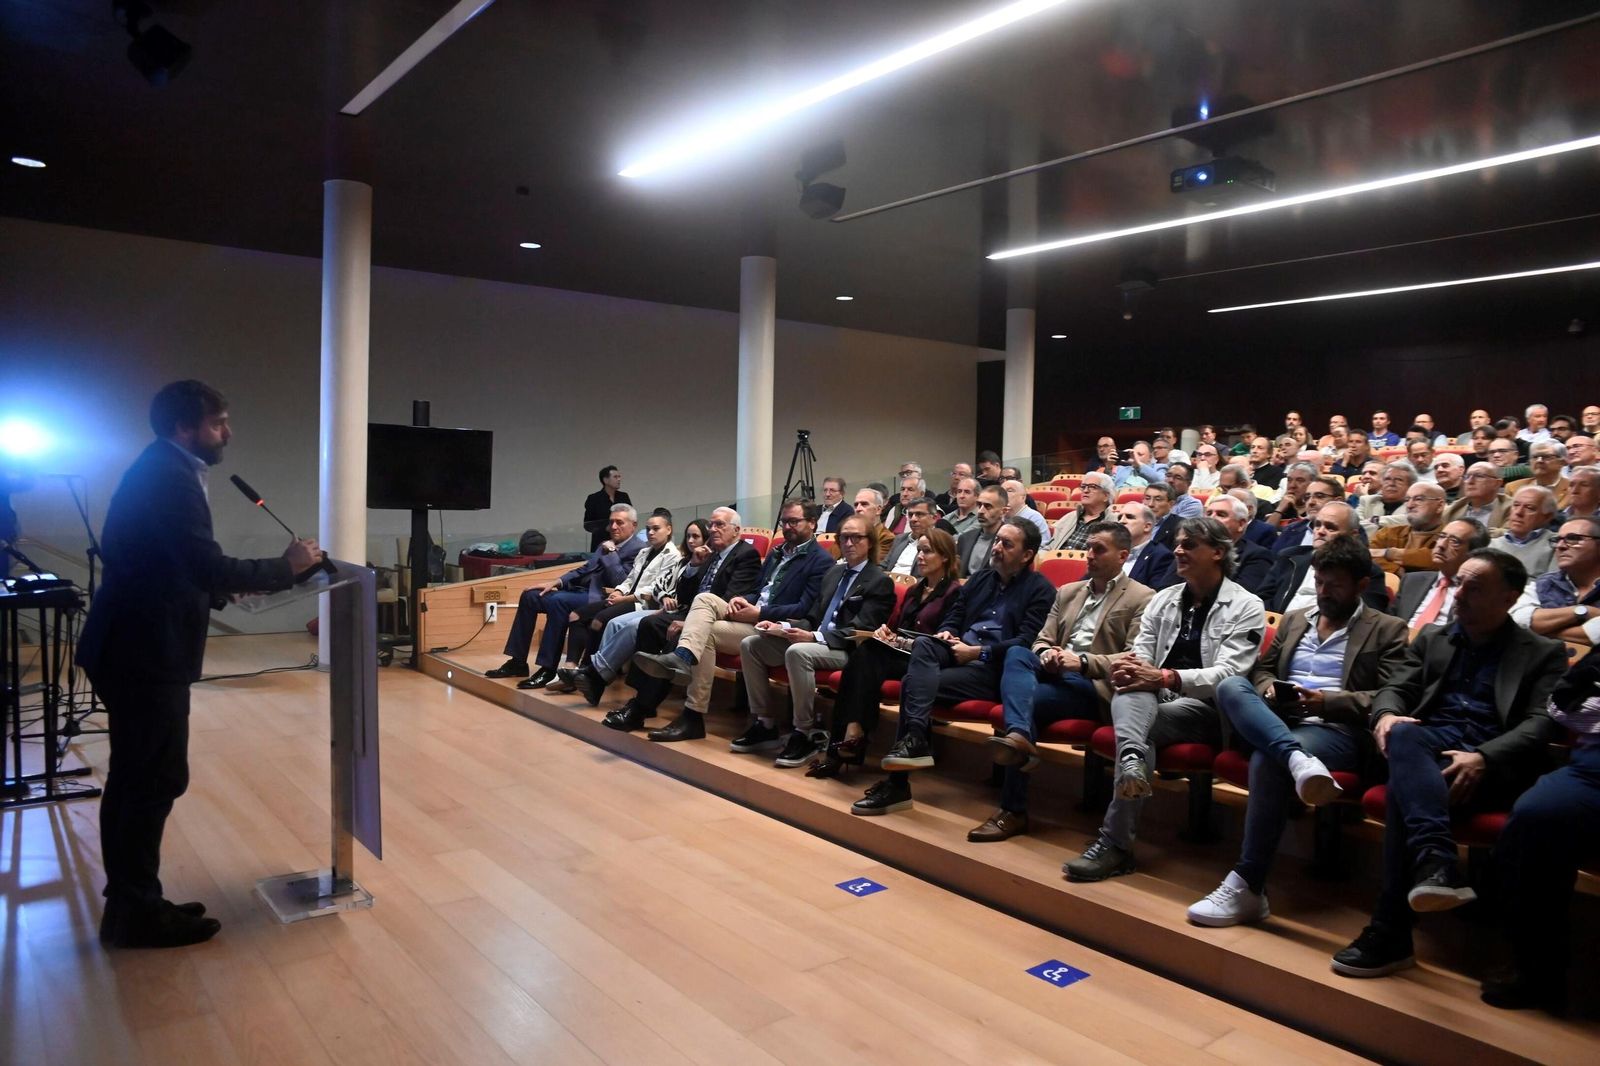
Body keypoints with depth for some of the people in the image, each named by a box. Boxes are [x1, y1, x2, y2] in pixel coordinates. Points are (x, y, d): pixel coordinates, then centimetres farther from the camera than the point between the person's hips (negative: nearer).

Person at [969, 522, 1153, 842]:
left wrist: (1083, 661, -18)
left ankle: (1013, 811, -29)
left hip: (1096, 686, -5)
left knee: (1029, 697, -30)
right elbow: (1042, 640, 20)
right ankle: (1018, 735, -49)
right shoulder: (1067, 592, 24)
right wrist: (1046, 655, -5)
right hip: (1055, 673, 5)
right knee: (1017, 653, -28)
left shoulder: (1141, 598, 4)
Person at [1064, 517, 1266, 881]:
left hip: (1206, 708, -4)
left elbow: (1228, 674, -12)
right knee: (1130, 688, -29)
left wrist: (1167, 677, -27)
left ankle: (1115, 842, -29)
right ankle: (1131, 758, -58)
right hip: (1153, 702, 4)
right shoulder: (1163, 599, 17)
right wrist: (1129, 666, -17)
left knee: (1145, 724, -31)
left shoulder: (1246, 608, 1)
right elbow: (1141, 654, 9)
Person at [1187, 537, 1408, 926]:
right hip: (1272, 723, 5)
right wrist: (1268, 689, 2)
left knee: (1267, 761, -35)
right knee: (1231, 686, -26)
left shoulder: (1387, 631, 10)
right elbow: (1262, 669, 26)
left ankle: (1247, 887, -29)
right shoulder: (1293, 620, 26)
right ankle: (1299, 761, -49)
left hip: (1337, 729, -5)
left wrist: (1328, 700, -12)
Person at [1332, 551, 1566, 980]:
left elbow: (1541, 723, 1)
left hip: (1492, 763, -3)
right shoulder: (1431, 638, 28)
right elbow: (1395, 688, 17)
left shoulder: (1544, 653, 16)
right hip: (1428, 745, 3)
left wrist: (1483, 757, -19)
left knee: (1404, 786, -36)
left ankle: (1390, 932, -36)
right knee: (1403, 736, -37)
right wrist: (1386, 715, -10)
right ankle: (1436, 863, -53)